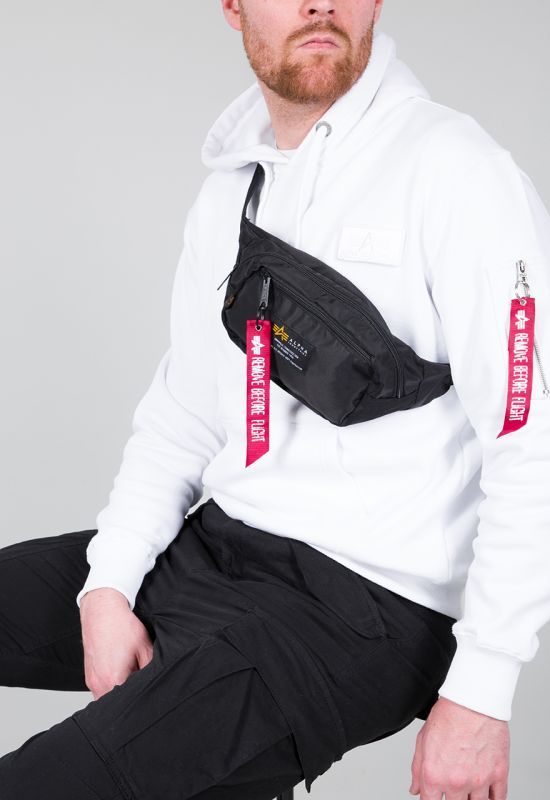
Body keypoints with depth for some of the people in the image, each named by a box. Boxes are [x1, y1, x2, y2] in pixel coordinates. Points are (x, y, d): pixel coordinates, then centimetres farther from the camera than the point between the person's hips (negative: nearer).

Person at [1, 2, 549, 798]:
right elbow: (183, 412, 14)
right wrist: (108, 587, 1)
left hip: (367, 602, -7)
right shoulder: (229, 188, 11)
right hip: (212, 546, 8)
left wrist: (480, 697, -18)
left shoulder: (457, 172, -13)